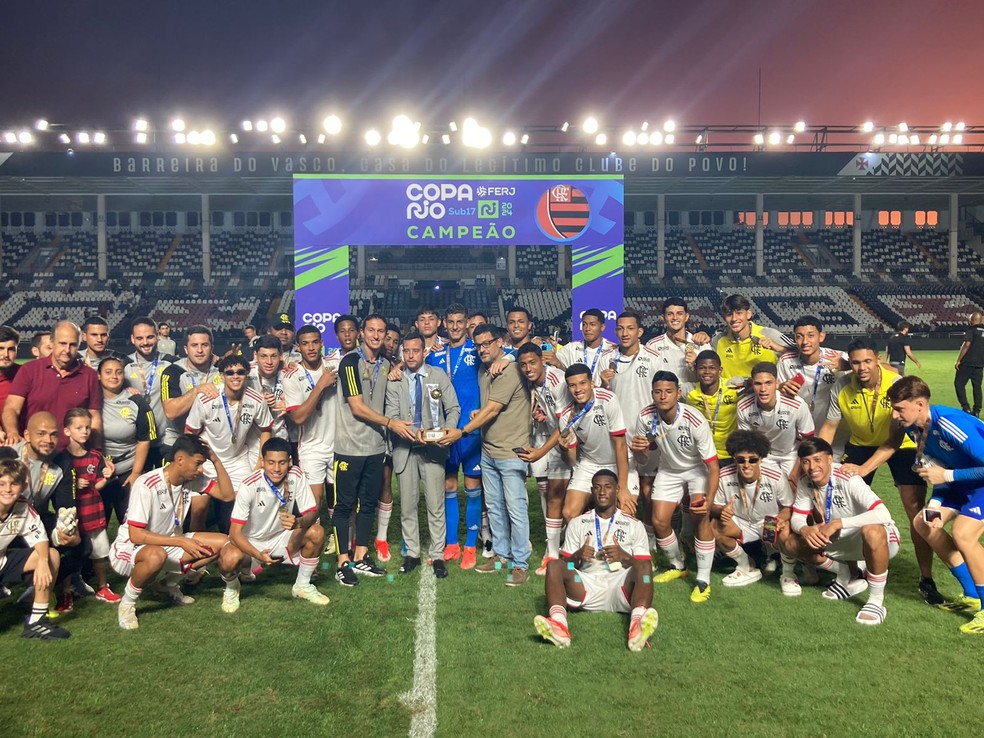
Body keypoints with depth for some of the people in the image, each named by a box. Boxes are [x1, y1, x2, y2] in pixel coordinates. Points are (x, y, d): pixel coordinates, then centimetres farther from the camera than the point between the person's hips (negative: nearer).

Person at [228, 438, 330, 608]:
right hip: (252, 543, -3)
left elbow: (312, 513, -14)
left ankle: (302, 585, 1)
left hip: (282, 537, 3)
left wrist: (298, 523, -39)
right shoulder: (249, 486, -26)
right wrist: (258, 555, -43)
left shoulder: (297, 475, -18)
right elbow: (235, 532, -25)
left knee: (316, 532, -23)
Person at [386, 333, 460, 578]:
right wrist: (413, 432, -22)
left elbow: (453, 408, 2)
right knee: (407, 505, 9)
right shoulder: (394, 380, 1)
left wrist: (447, 429, -18)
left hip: (433, 448, -1)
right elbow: (391, 416, -5)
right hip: (405, 448, 1)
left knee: (436, 505, 1)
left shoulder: (439, 376, 2)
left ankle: (438, 556, 12)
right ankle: (412, 554, 23)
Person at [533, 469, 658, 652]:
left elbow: (645, 566, 10)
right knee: (554, 565, -24)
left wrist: (625, 556, -10)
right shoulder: (577, 523, 19)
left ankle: (638, 624, -56)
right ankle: (558, 624, -49)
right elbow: (565, 563, 15)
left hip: (621, 589, -1)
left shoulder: (634, 525, 17)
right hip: (586, 588, 1)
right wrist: (577, 556, -7)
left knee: (644, 567, -30)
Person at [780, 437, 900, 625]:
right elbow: (797, 518, -6)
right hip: (843, 540, 7)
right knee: (787, 538, -8)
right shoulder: (805, 483, -9)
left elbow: (883, 514, -38)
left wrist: (838, 523, -41)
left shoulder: (848, 480, -28)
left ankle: (876, 601, -19)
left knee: (872, 532, -42)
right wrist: (804, 529, -29)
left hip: (881, 539, -6)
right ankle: (849, 578, 9)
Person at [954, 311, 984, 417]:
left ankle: (966, 407, -7)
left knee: (959, 383, 2)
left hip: (967, 363, -6)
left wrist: (958, 360, -14)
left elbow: (967, 345, -17)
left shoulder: (972, 329, -8)